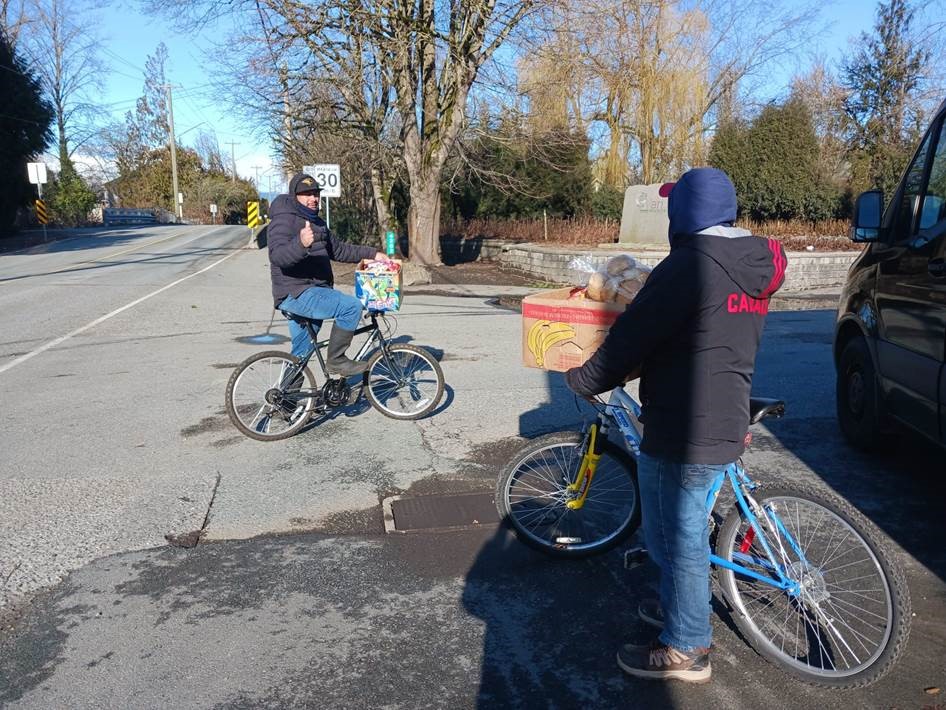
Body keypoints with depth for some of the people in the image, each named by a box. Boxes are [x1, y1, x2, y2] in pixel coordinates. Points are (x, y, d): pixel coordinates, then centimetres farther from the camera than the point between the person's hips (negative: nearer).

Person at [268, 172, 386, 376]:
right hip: (296, 294, -10)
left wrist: (372, 254, 19)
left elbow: (338, 250, 26)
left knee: (300, 355, 16)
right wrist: (301, 244, -48)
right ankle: (336, 360, -11)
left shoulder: (316, 222, 18)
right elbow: (278, 256, -28)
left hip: (315, 292, 10)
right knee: (352, 306, -22)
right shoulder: (284, 221, -12)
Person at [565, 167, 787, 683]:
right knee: (682, 526, 25)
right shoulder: (754, 267, 8)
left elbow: (633, 335, -19)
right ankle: (681, 608, 43)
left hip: (684, 429, -9)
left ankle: (685, 650, 22)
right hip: (726, 422, 9)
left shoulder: (691, 264, -20)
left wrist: (582, 380, -5)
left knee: (678, 535, 6)